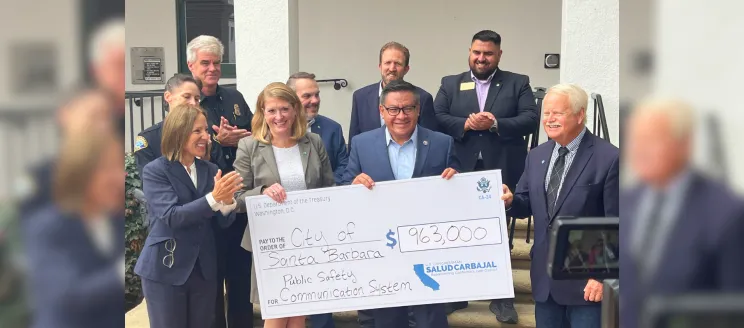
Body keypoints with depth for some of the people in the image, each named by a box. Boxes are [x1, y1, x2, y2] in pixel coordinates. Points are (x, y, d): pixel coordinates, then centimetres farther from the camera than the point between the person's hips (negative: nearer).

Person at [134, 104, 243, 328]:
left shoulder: (211, 170, 5)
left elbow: (224, 222, 1)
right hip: (165, 269, -4)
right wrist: (213, 198, -31)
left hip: (204, 268, 4)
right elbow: (171, 216, -21)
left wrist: (226, 200, -21)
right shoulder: (155, 171, -8)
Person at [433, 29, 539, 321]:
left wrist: (496, 125, -19)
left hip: (501, 173, -1)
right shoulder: (450, 84, 10)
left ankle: (502, 298, 15)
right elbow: (436, 118, -1)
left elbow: (531, 119, -6)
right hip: (461, 172, 2)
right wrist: (465, 124, -17)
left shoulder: (518, 83, 5)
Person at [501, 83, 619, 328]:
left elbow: (615, 224, -12)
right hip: (544, 274, 6)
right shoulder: (537, 155, 8)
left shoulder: (608, 158, -12)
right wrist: (510, 200, -10)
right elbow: (527, 205, 13)